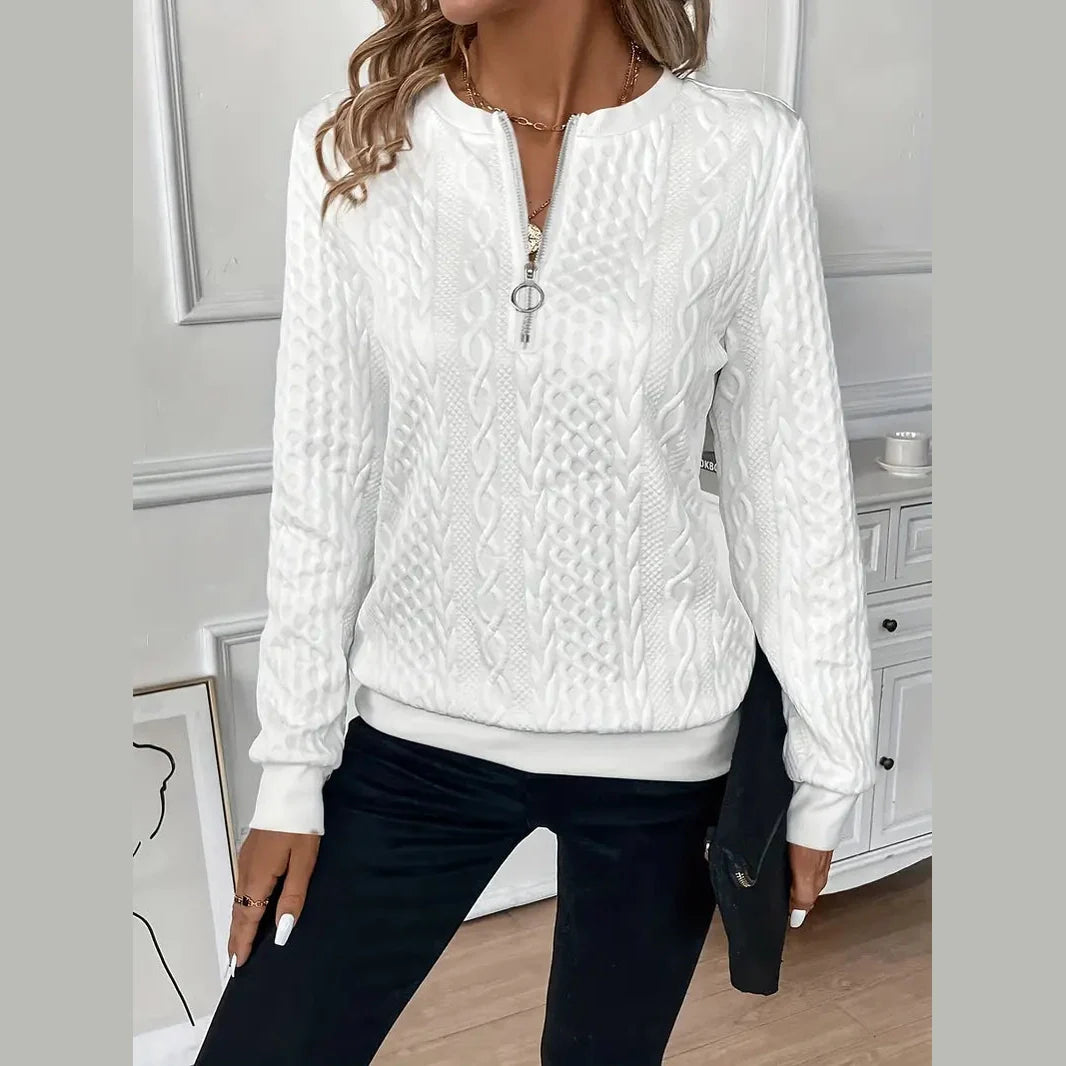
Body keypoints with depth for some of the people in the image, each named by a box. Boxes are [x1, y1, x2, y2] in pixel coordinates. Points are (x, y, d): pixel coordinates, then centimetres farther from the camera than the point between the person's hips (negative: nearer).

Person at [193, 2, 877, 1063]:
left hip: (660, 742, 0)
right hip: (417, 731, 1)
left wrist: (821, 772, 2)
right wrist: (292, 769, 1)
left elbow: (792, 483, -4)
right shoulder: (351, 149, -5)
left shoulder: (747, 154, -9)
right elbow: (321, 480, -2)